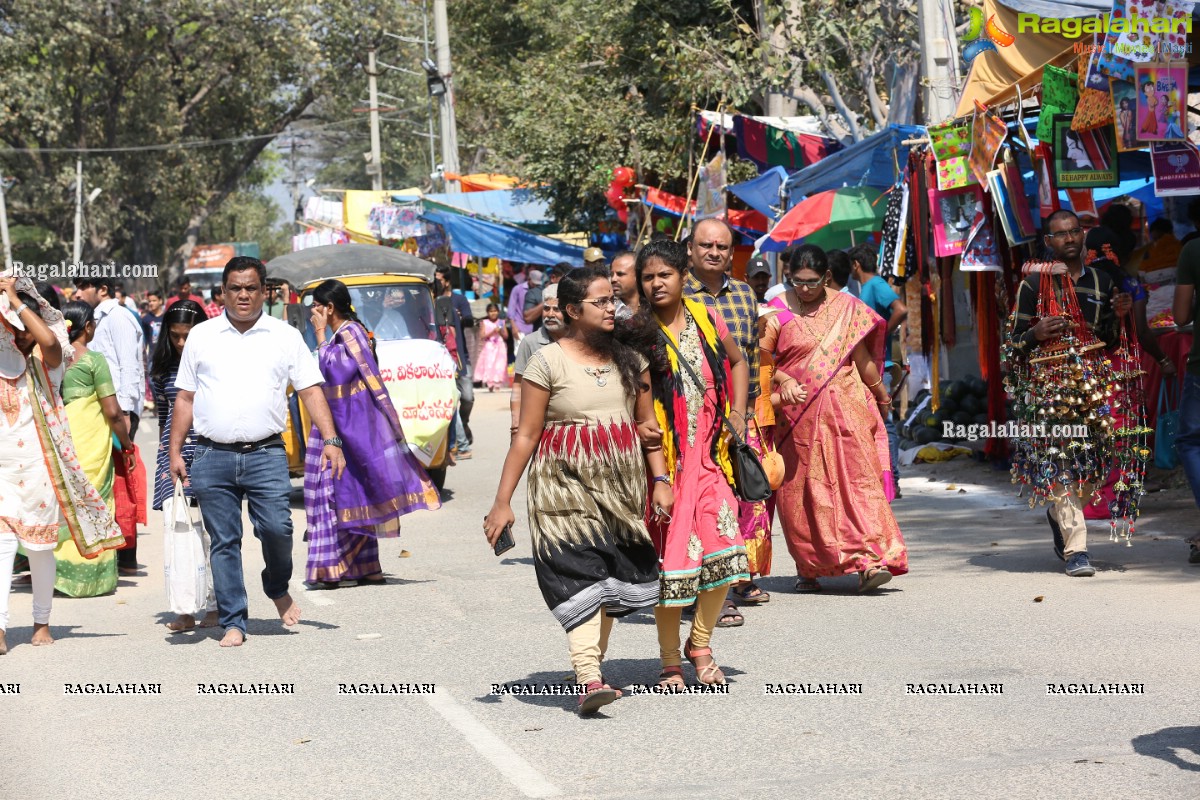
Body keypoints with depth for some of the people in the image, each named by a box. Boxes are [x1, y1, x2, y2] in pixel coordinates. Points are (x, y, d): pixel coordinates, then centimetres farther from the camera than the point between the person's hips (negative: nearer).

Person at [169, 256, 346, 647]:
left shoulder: (285, 337, 8)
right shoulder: (201, 336, 11)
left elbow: (311, 391, 5)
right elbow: (185, 398, 13)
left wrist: (330, 440, -6)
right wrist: (175, 452, 6)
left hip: (266, 454, -1)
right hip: (212, 457, 1)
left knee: (276, 528, -12)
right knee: (224, 542, 2)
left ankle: (278, 588, 18)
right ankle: (233, 623, 9)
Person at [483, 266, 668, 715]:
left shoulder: (629, 361, 11)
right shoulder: (548, 362, -4)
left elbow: (648, 425, 15)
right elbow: (526, 436, -4)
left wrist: (660, 480, 4)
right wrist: (502, 501, -6)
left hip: (621, 484, 5)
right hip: (565, 482, -5)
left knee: (617, 576, 4)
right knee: (579, 574, -16)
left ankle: (591, 662, 19)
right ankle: (589, 679, -23)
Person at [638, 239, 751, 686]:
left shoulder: (706, 319, 8)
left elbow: (737, 362, 26)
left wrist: (737, 410, 13)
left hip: (709, 454, 3)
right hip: (662, 459, -3)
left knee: (723, 549, -6)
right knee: (670, 558, -2)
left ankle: (700, 645, 15)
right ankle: (670, 661, 14)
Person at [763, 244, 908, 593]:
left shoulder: (846, 308, 6)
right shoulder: (777, 312, 0)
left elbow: (861, 356, 14)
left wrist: (881, 393, 21)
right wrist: (783, 380, -18)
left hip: (844, 410, 1)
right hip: (797, 415, 0)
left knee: (857, 477, -10)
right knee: (801, 489, 3)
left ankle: (869, 561, -15)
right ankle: (808, 568, 15)